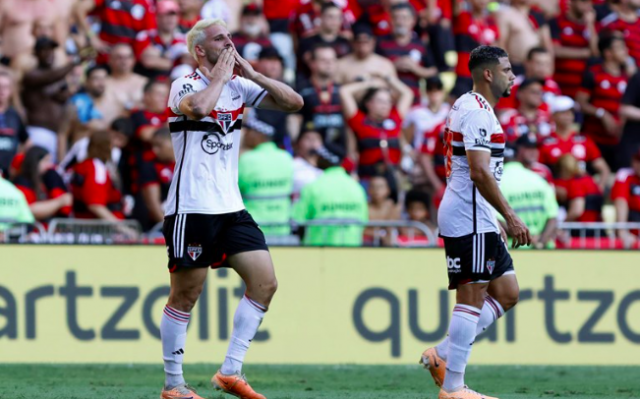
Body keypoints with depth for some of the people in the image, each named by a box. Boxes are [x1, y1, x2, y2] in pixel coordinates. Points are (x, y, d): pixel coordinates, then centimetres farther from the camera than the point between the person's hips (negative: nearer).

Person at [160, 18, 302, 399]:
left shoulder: (239, 85, 10)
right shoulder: (185, 85, -8)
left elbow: (294, 102, 4)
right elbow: (198, 107, -32)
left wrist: (251, 73, -4)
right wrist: (219, 77, -16)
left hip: (231, 207, 6)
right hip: (191, 208, -6)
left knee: (265, 282, -3)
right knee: (186, 296, -1)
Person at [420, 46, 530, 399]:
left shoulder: (468, 106, 18)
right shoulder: (477, 112, -15)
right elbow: (480, 172, -23)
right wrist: (511, 217, -22)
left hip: (478, 220, 11)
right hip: (469, 219, -11)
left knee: (506, 294, 11)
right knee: (472, 298, -8)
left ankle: (442, 355, 12)